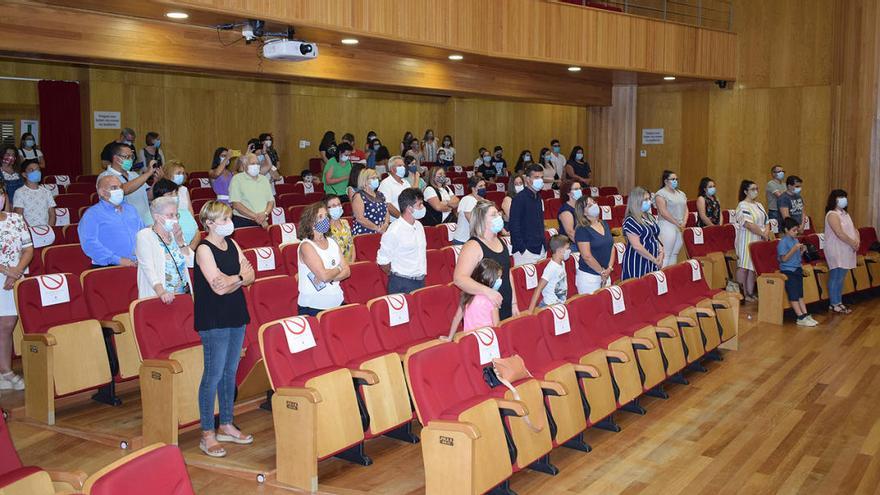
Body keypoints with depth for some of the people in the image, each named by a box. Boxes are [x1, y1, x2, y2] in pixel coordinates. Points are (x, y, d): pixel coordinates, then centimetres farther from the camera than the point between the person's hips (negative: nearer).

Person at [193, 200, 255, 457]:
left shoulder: (232, 245, 11)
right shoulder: (204, 249, -12)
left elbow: (250, 276, 4)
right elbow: (218, 286, -20)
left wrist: (233, 280, -13)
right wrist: (240, 276, -9)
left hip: (235, 314, 8)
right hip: (213, 319, -7)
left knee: (230, 371, 14)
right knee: (214, 375, -4)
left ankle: (226, 426, 26)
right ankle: (207, 434, 5)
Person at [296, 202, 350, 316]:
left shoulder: (332, 242, 11)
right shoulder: (306, 246, -11)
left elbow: (347, 271, 5)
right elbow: (324, 275, -20)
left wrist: (329, 278, -13)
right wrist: (338, 268, -1)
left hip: (337, 303, 6)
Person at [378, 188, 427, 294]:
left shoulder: (419, 226, 8)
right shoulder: (394, 231, -17)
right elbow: (382, 260, -12)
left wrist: (420, 276, 15)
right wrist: (396, 277, 2)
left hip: (421, 281, 7)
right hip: (402, 285, -7)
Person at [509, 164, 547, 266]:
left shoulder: (539, 199, 14)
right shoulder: (519, 199, -10)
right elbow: (514, 226, -15)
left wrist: (544, 246, 14)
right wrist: (522, 249, -18)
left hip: (541, 250, 8)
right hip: (526, 251, -8)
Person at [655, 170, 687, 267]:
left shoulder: (681, 194, 18)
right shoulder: (661, 194, -7)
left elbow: (685, 209, 16)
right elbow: (663, 212, -15)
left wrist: (684, 223, -2)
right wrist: (677, 224, -14)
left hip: (680, 227, 7)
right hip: (667, 225, -7)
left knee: (675, 254, 8)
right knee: (666, 255, -8)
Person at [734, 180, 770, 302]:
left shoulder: (758, 205, 18)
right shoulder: (742, 206, -10)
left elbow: (766, 221, 17)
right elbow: (749, 224, -19)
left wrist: (767, 232, -4)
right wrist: (763, 234, -14)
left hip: (759, 240, 8)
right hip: (746, 240, -8)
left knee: (754, 266, 8)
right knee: (743, 266, -6)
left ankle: (750, 293, 12)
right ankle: (742, 293, -2)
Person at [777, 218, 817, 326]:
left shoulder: (795, 240, 11)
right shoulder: (783, 242, -14)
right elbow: (784, 259, -19)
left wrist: (802, 251, 0)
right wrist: (794, 249, -25)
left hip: (797, 269, 8)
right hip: (788, 271, -8)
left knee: (800, 294, 10)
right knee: (794, 295, -6)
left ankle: (805, 315, 13)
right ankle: (801, 318, -5)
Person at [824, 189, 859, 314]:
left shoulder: (845, 213, 17)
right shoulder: (832, 215, -13)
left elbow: (853, 229, 16)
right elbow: (840, 233, -20)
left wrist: (857, 240, -3)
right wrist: (853, 244, -14)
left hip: (846, 251, 9)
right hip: (836, 251, -9)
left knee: (841, 277, 12)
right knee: (836, 278, -4)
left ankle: (839, 302, 19)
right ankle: (834, 304, 2)